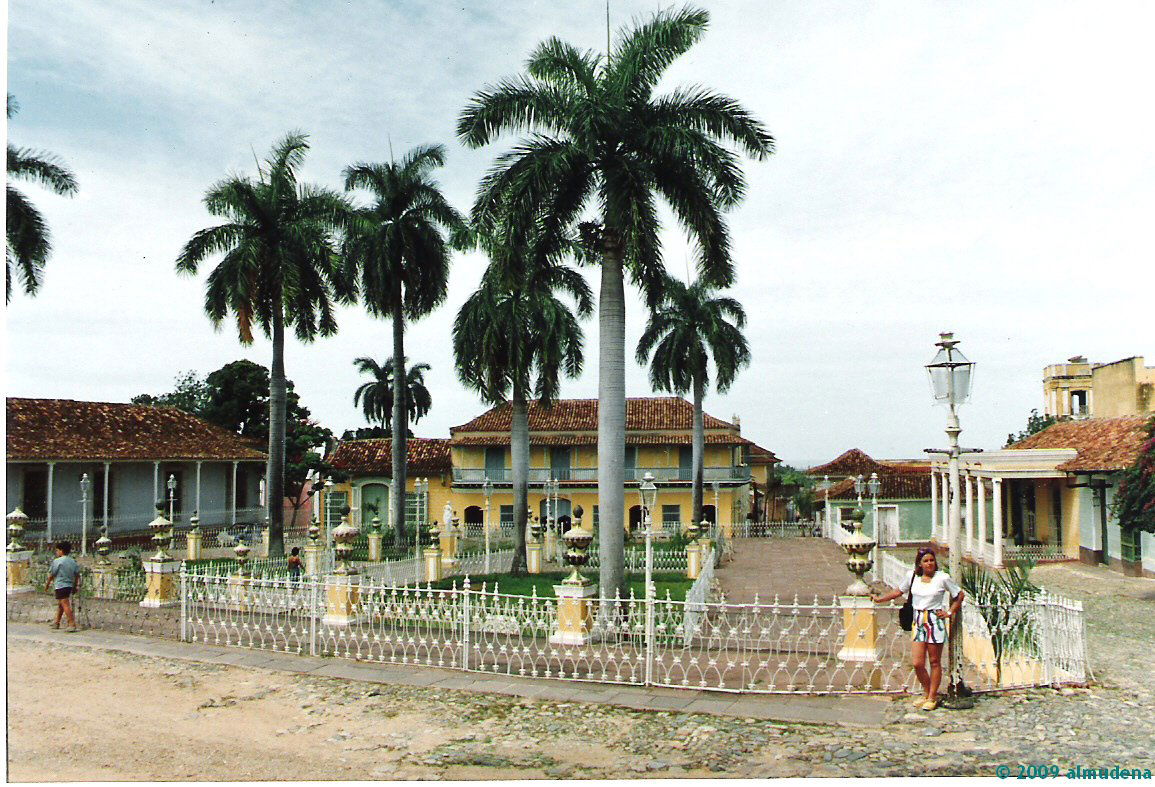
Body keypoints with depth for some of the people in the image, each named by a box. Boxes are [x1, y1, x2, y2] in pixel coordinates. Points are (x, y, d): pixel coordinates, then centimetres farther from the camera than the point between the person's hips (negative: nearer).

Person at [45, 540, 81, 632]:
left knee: (65, 605, -9)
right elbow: (77, 575, 9)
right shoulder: (73, 561, 9)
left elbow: (51, 575, -4)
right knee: (60, 605, 22)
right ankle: (56, 623, 33)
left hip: (60, 585, -8)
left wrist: (47, 585, 9)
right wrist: (77, 585, 15)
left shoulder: (57, 561, -9)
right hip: (70, 585, 8)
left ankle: (72, 624, -14)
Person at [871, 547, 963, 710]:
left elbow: (959, 595, 6)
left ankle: (932, 698, 18)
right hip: (918, 623, 3)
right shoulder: (912, 576, 3)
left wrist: (950, 613, 0)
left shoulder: (943, 578, -5)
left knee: (934, 662, 5)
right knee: (917, 663, -1)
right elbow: (899, 591, 18)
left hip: (935, 622, -3)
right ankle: (928, 693, 21)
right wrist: (879, 599, 16)